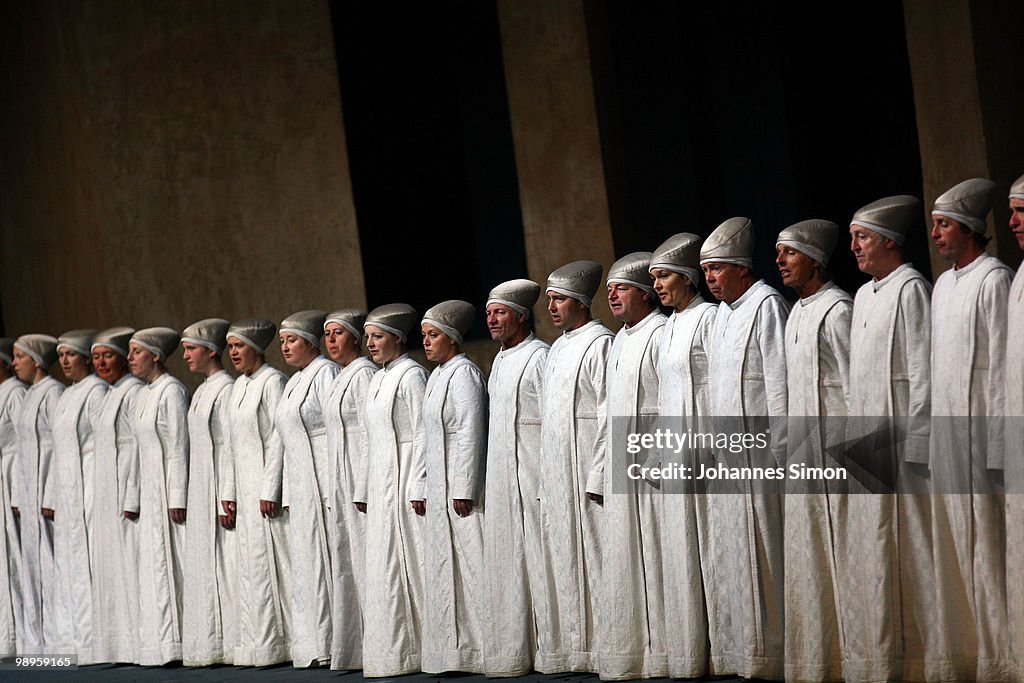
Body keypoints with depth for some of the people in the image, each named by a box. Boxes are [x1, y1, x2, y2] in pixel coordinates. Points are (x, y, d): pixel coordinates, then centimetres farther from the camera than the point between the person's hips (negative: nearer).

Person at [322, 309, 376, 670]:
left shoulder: (364, 374, -11)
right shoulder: (340, 376, 17)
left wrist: (365, 489, -20)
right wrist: (336, 490, 18)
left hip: (361, 474, -10)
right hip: (341, 479, 10)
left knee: (365, 555, -8)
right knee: (345, 560, 10)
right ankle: (352, 648, 14)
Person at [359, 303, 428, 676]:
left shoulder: (411, 374, -8)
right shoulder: (377, 379, 17)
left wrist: (418, 487, -19)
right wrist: (364, 489, 16)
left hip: (405, 478, -9)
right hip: (380, 484, 9)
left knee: (406, 562, -6)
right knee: (383, 566, 8)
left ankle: (410, 650, -2)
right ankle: (390, 649, 12)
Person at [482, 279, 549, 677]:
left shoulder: (539, 357, -10)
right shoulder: (500, 361, 17)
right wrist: (489, 479, 18)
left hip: (532, 475, -9)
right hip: (501, 478, 9)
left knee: (536, 556, -7)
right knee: (507, 561, 9)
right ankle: (513, 648, 14)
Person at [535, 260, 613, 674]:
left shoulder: (599, 344, -8)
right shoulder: (557, 350, 18)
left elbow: (610, 414, -15)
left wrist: (597, 476, -20)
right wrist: (544, 478, 15)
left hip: (585, 468, -9)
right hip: (555, 476, 9)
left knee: (590, 554, -6)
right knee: (561, 556, 8)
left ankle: (597, 647, -3)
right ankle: (565, 649, 13)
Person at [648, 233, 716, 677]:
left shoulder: (709, 317, -6)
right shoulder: (669, 327, 18)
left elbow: (722, 384, -12)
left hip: (702, 449, -8)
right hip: (675, 453, 8)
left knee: (709, 543, -5)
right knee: (680, 551, 7)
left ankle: (722, 649, 0)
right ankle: (689, 655, 11)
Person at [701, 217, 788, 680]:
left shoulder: (766, 305, -8)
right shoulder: (724, 311, 18)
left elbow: (779, 382, -14)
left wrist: (780, 452, -17)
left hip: (756, 453, -9)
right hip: (727, 454, 9)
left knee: (760, 552, -5)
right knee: (733, 554, 9)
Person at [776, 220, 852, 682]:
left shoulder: (837, 310, -10)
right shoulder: (796, 313, 17)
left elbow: (853, 383, -14)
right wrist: (787, 443, 16)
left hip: (832, 449, -9)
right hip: (802, 452, 9)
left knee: (836, 550, -5)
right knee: (807, 553, 10)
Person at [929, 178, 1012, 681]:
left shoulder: (994, 281, -9)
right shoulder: (943, 284, 16)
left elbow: (1001, 368, -14)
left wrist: (997, 450, -17)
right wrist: (929, 435, 14)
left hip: (978, 432, -8)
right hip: (945, 433, 8)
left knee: (986, 542, -5)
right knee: (952, 545, 10)